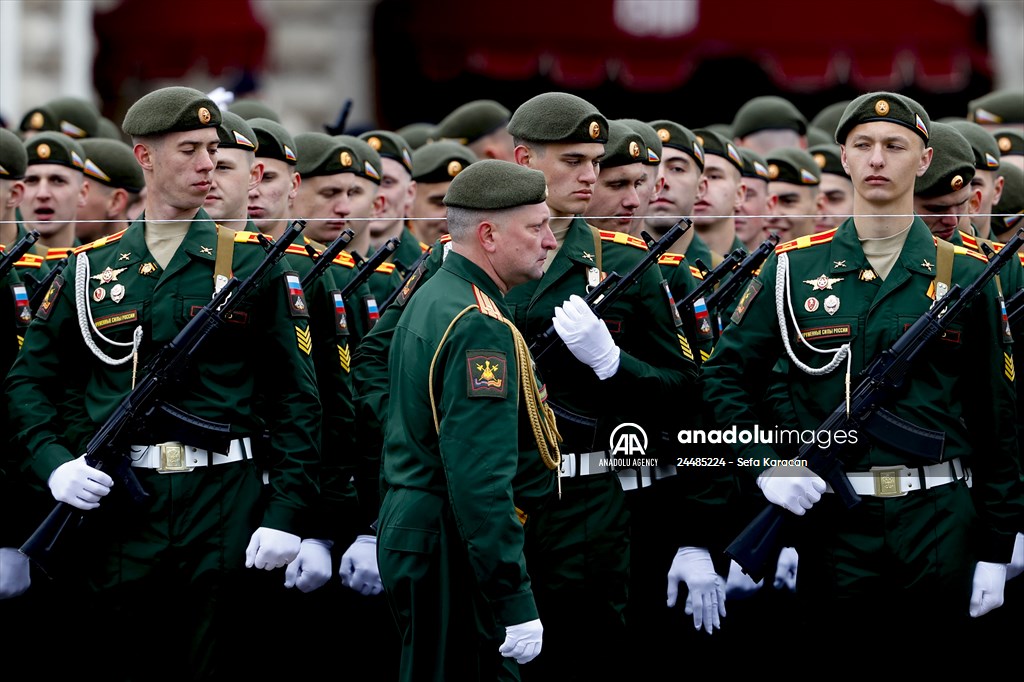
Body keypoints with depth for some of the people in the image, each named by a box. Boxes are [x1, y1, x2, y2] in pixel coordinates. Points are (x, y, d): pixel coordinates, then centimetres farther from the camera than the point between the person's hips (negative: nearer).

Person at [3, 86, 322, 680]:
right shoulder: (92, 269, 8)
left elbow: (298, 397, 1)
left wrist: (286, 516, -7)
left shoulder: (252, 264, 4)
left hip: (227, 503, -1)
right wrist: (54, 464, -5)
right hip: (118, 508, 1)